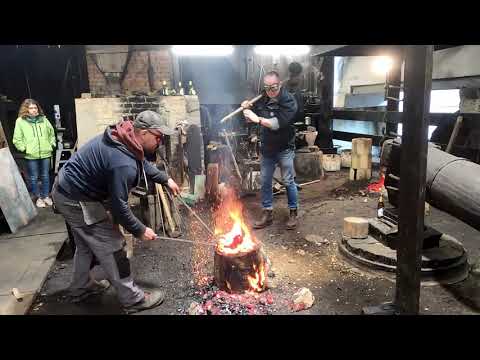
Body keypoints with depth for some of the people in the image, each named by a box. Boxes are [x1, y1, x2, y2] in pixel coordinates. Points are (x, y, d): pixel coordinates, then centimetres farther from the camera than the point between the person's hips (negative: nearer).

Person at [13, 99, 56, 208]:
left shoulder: (43, 119, 6)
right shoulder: (20, 121, -2)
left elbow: (51, 133, 17)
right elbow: (17, 139, 0)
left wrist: (52, 145, 9)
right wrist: (24, 149, -7)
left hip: (45, 154, 2)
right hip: (31, 155, -2)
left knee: (45, 177, 12)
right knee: (33, 178, 6)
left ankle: (45, 196, 27)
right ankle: (38, 198, 20)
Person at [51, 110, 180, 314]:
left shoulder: (124, 139, -2)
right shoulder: (124, 163, -32)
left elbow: (143, 163, 18)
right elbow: (118, 207, -26)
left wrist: (166, 180, 14)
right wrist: (140, 231, -14)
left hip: (67, 189, 10)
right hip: (77, 201, -10)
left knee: (86, 245, 25)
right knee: (111, 248, -1)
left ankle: (79, 289, 44)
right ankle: (133, 299, 13)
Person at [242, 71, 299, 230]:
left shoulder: (288, 101, -14)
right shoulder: (262, 99, 3)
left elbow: (277, 124, -26)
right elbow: (251, 119, 14)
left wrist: (258, 119, -28)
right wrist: (247, 109, -6)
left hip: (285, 148, -5)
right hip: (266, 148, 5)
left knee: (288, 181, 4)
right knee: (265, 182, 9)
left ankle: (293, 213, 20)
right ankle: (267, 214, 21)